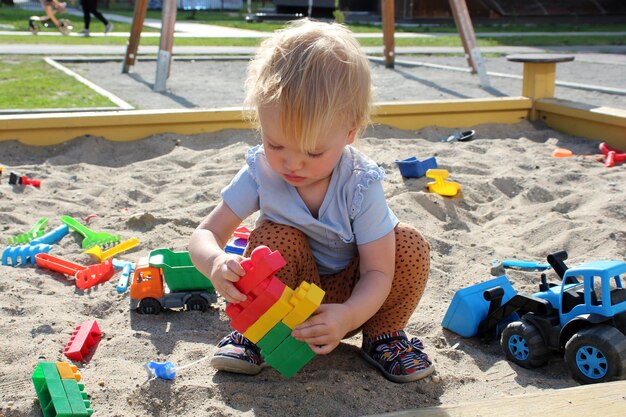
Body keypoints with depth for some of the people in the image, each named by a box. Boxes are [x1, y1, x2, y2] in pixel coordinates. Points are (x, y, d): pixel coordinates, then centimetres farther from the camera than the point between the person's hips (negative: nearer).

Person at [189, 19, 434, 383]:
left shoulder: (361, 185, -26)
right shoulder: (260, 172, -21)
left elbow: (377, 272, -24)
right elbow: (206, 234, -18)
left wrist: (347, 317, -46)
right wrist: (216, 262, -44)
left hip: (351, 297, 0)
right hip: (287, 295, 0)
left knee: (410, 245, -24)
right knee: (276, 237, -31)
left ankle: (383, 336, 0)